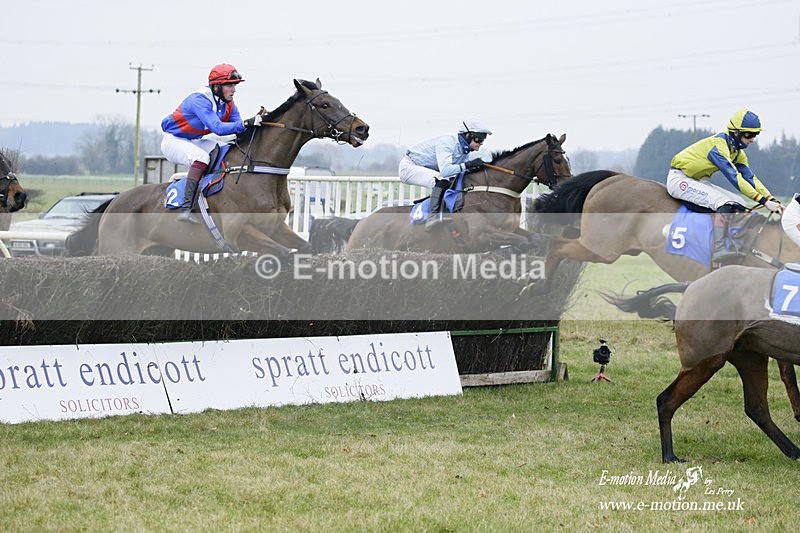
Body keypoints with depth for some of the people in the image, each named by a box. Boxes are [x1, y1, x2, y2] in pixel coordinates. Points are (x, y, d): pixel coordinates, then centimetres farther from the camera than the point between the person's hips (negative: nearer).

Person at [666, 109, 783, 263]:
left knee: (737, 204, 2)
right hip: (679, 179, -10)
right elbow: (735, 179, -32)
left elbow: (751, 179, 1)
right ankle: (719, 250, -35)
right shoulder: (718, 145, -25)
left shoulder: (738, 153, 5)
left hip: (696, 181, 10)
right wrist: (764, 201, -35)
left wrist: (772, 200, -12)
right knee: (724, 203, -28)